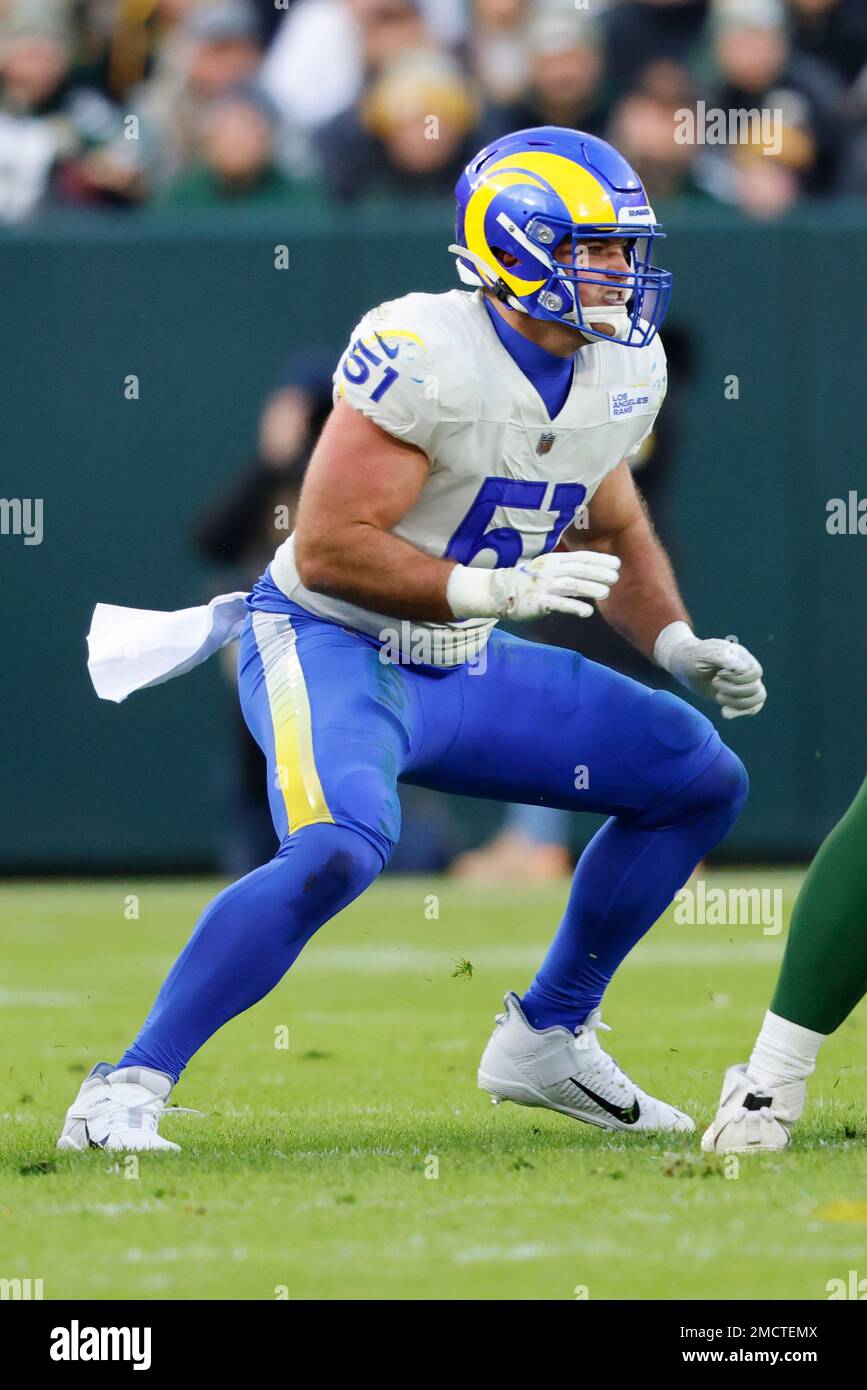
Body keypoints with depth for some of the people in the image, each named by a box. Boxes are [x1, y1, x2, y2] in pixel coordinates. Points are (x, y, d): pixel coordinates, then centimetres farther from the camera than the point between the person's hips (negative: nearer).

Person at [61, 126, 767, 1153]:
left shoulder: (620, 374, 3)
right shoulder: (427, 356, -24)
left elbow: (616, 538, 20)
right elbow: (327, 549, -25)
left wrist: (679, 646, 3)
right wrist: (494, 588, -30)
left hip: (457, 672, 9)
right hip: (331, 652, -9)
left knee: (699, 779, 10)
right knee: (341, 847, -36)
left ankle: (545, 1038, 21)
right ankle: (128, 1088, -27)